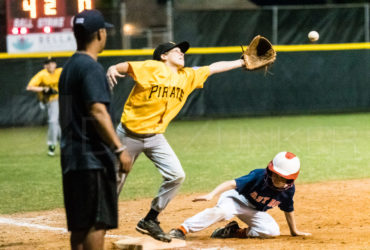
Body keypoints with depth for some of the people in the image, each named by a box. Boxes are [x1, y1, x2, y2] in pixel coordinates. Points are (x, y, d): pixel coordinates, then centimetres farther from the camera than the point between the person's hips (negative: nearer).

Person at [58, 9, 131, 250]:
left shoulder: (69, 67, 17)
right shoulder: (91, 68, -13)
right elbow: (98, 112, -22)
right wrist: (120, 149, -23)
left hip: (72, 157, 9)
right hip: (93, 158, -9)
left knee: (80, 224, 11)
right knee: (97, 222, -8)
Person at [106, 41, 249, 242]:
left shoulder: (187, 76, 6)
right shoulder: (151, 68, -13)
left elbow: (214, 67, 14)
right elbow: (127, 66, -24)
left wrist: (242, 62, 17)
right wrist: (113, 69, -46)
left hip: (155, 137, 5)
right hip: (129, 134, -5)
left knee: (176, 175, -9)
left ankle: (150, 221, 4)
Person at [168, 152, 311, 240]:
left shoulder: (289, 190, -14)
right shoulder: (259, 176, -29)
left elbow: (288, 210, 5)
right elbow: (233, 183, -35)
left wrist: (294, 231, 14)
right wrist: (211, 195, -47)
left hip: (254, 212, 5)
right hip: (236, 199, -5)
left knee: (272, 231, -22)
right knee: (222, 211, -38)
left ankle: (236, 232, -4)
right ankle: (182, 229, -38)